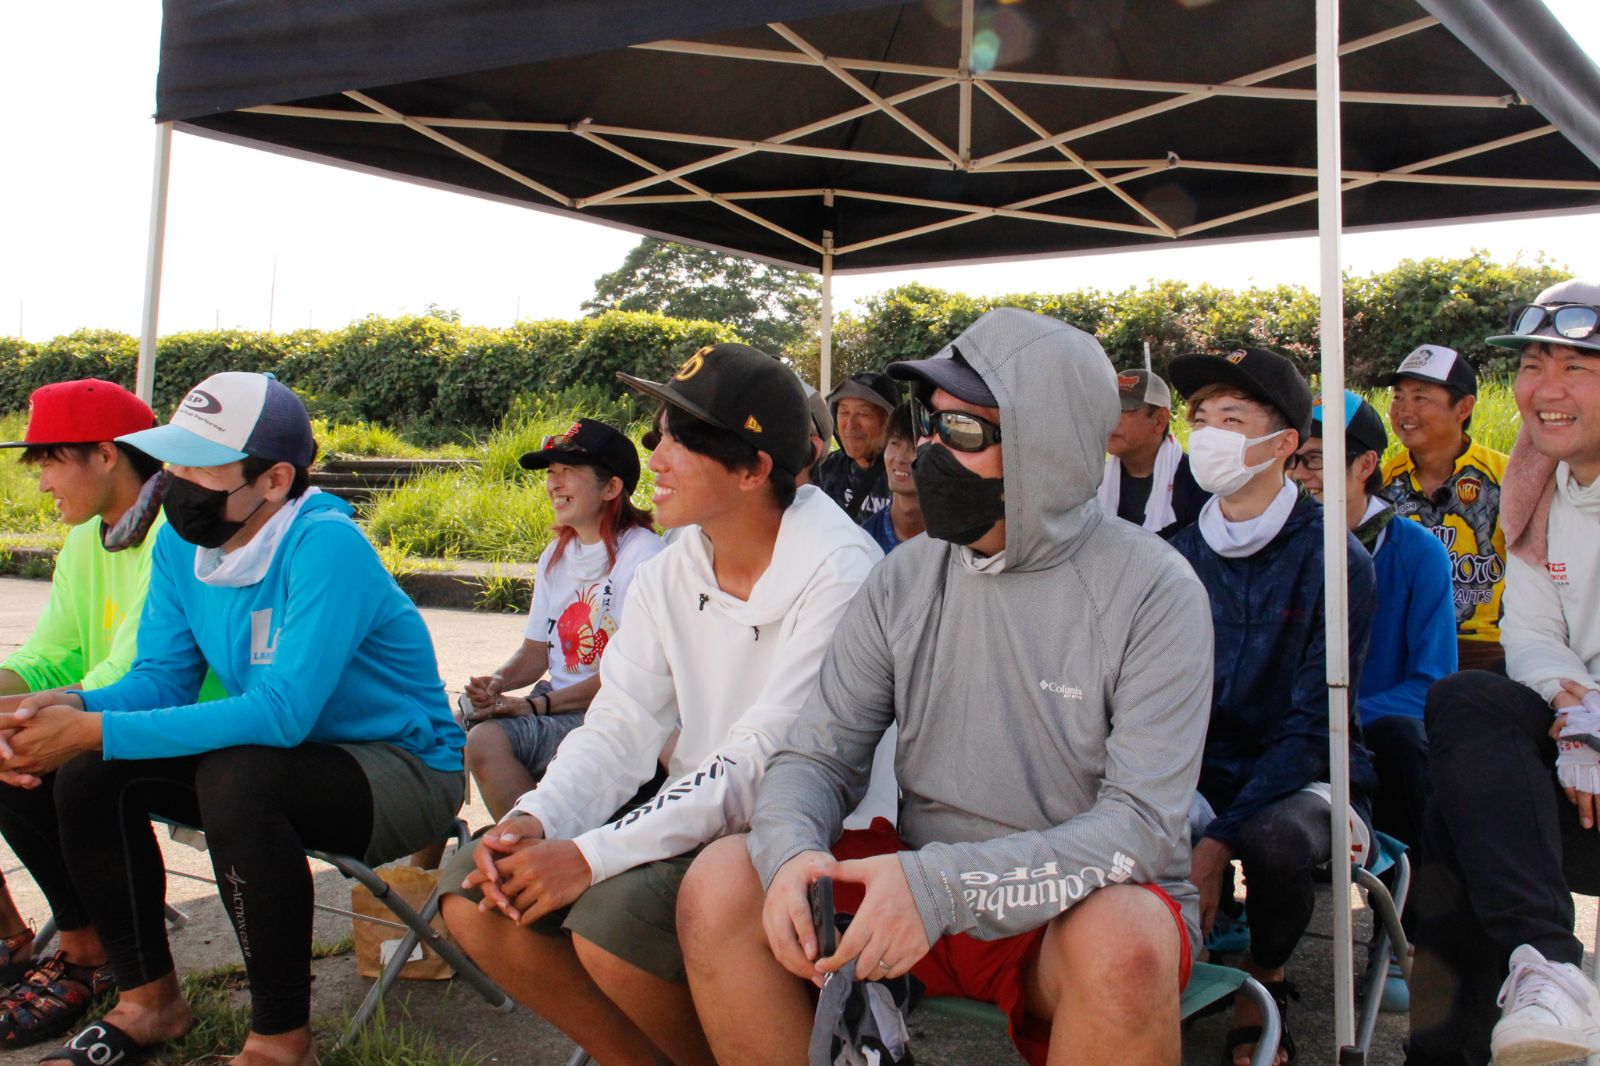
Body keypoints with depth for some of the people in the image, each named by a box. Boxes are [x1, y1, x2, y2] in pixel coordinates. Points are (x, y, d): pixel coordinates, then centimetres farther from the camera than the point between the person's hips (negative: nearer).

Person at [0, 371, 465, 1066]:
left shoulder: (326, 545, -26)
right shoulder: (181, 543, -1)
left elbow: (282, 713, -33)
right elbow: (161, 677, 2)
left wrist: (95, 730, -32)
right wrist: (71, 708, -21)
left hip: (405, 771, -8)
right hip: (289, 756, 8)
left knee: (237, 776, -34)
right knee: (91, 771, -6)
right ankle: (148, 1001, 10)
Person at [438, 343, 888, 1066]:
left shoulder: (838, 572, -18)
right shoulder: (668, 575, 6)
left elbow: (764, 762, -23)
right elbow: (620, 727, 2)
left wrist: (595, 855, -26)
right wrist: (536, 819, -18)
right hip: (696, 814, 7)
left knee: (613, 920, -30)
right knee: (473, 894, -6)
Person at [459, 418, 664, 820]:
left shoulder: (642, 554, -10)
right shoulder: (555, 556, 17)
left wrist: (538, 704, -16)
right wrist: (499, 681, -4)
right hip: (559, 706, 7)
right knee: (483, 739, -20)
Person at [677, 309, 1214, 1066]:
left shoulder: (1155, 592, -12)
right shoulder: (906, 576, 1)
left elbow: (1143, 823, -19)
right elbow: (819, 755, 2)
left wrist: (945, 886, -31)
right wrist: (792, 851, -22)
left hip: (1079, 905, -3)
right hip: (922, 886, 4)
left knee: (1124, 941, -37)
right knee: (722, 881, -17)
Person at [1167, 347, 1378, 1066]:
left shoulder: (1334, 559, -11)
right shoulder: (1181, 557, 3)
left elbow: (1312, 724, -15)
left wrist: (1217, 841, -26)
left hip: (1310, 778, -3)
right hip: (1206, 774, 3)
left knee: (1272, 839, -36)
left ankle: (1265, 980, -2)